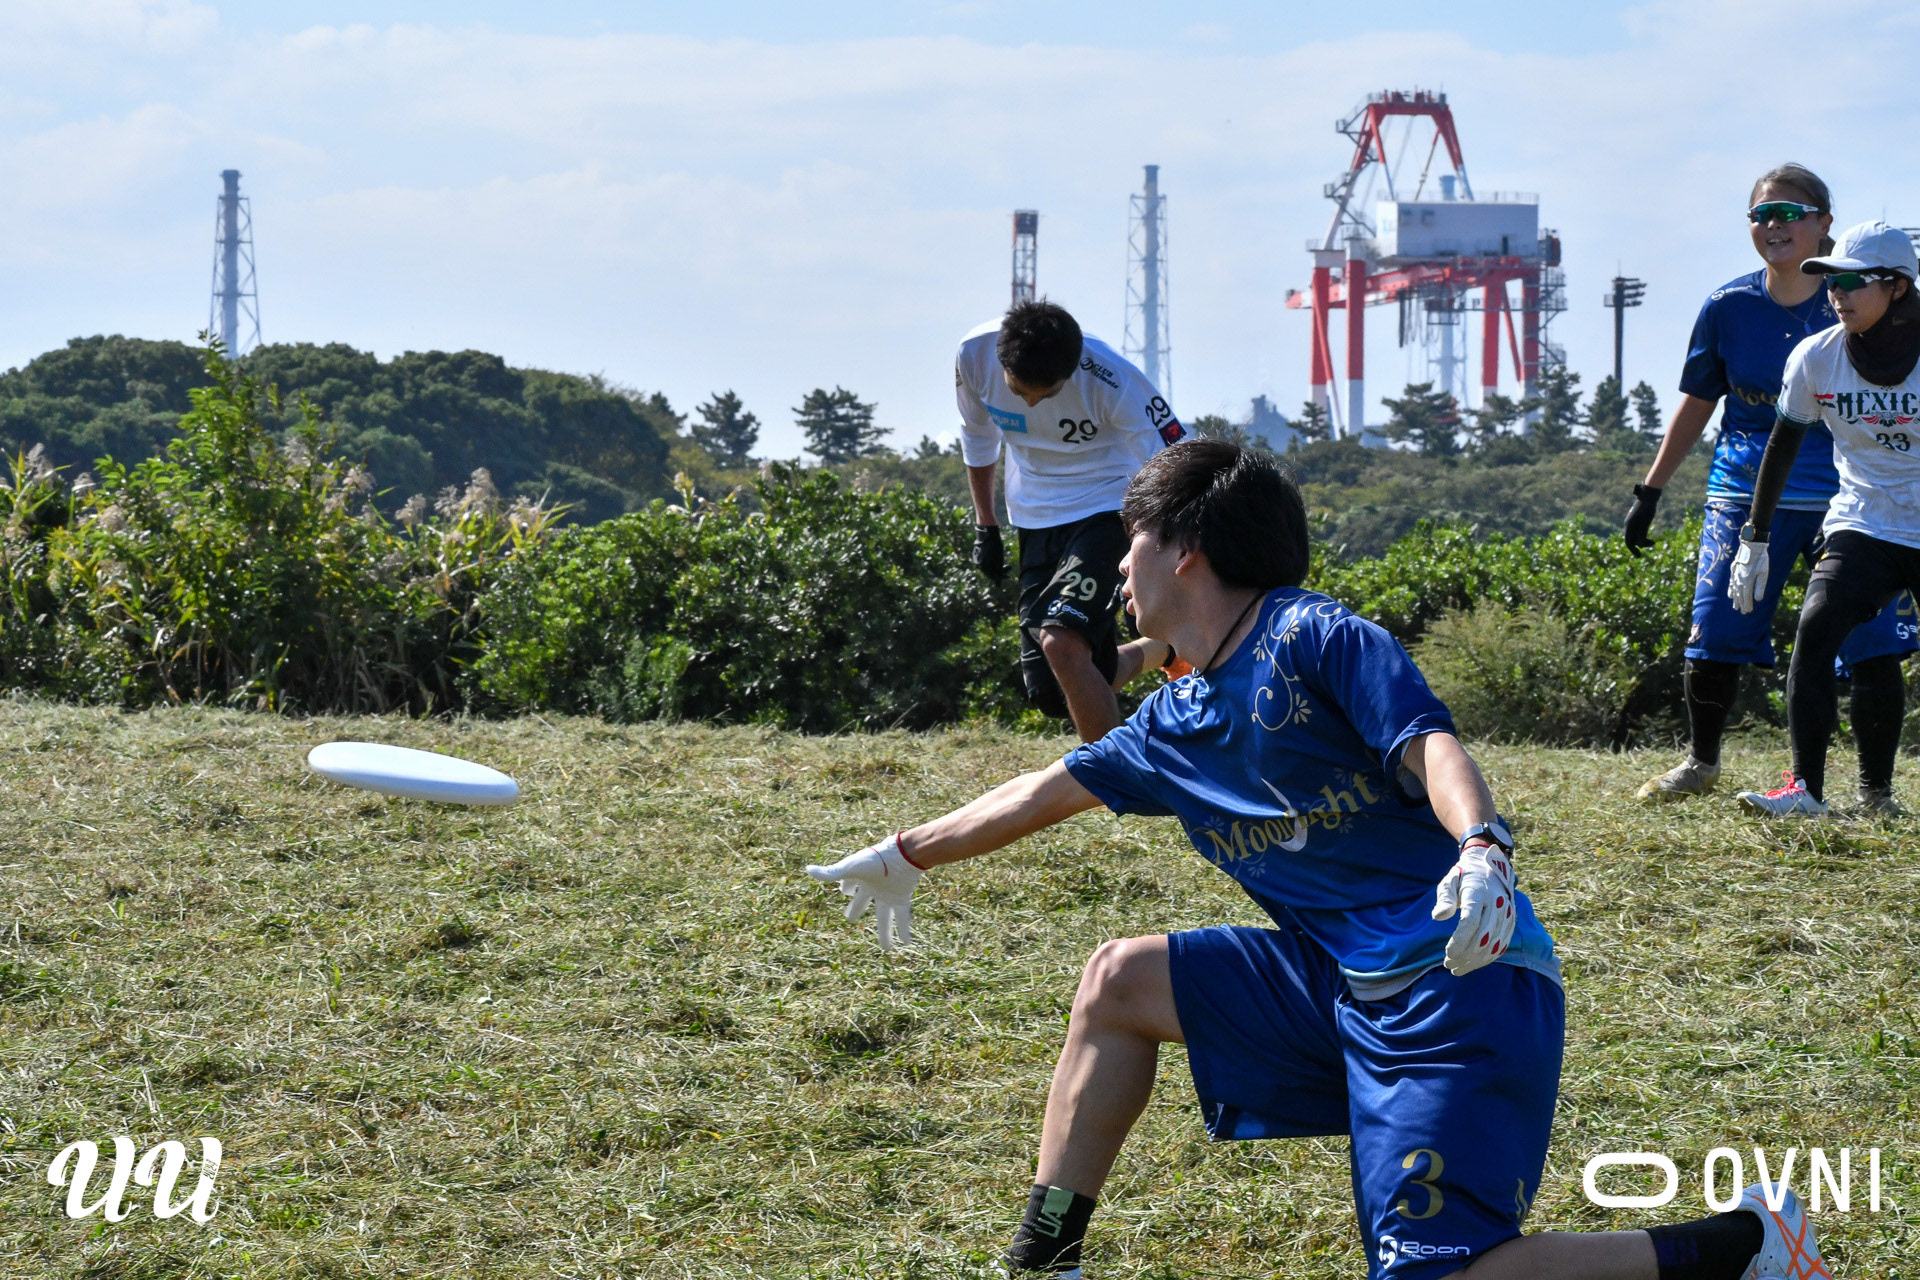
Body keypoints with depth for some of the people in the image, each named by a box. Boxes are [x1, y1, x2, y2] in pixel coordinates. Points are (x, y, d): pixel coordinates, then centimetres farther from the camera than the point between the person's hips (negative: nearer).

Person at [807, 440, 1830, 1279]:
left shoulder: (1313, 637, -8)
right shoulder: (1175, 723, 16)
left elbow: (1430, 747, -20)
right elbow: (1046, 792, 30)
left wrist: (1482, 851, -40)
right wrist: (906, 856, 42)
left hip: (1463, 978, -8)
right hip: (1341, 982, 8)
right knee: (1118, 981, 11)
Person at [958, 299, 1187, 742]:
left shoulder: (1109, 381, -28)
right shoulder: (974, 355, -15)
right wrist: (984, 525, 11)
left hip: (1104, 510, -5)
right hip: (1035, 519, 5)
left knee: (1062, 643, -28)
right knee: (1050, 693, 3)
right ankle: (1162, 652, 32)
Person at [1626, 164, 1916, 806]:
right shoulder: (1728, 306, 1)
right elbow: (1697, 401, 13)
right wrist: (1650, 490, 14)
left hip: (1848, 492, -2)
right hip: (1746, 489, 2)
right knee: (1715, 634, 0)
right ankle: (1701, 763, 26)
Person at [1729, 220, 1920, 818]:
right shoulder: (1817, 358, -2)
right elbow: (1784, 446, 9)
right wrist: (1755, 537, 10)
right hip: (1861, 527, 1)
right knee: (1816, 629, -21)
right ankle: (1805, 787, -21)